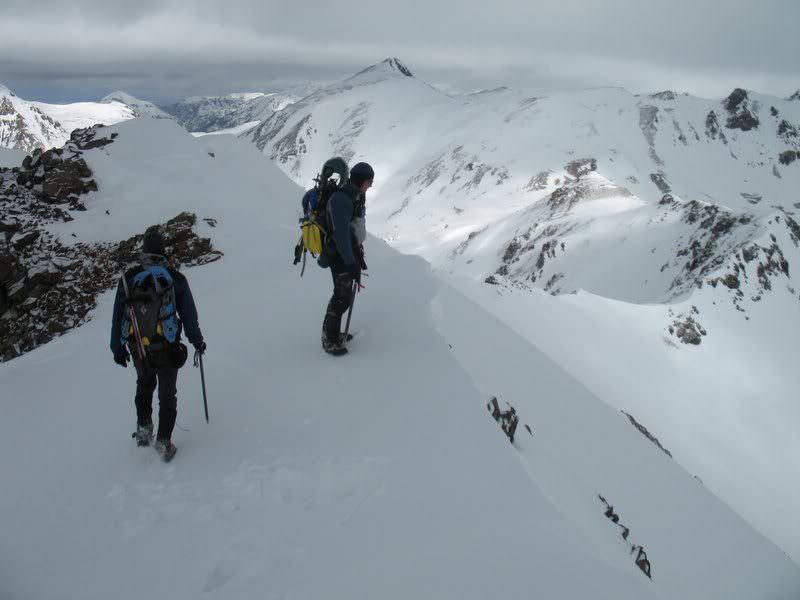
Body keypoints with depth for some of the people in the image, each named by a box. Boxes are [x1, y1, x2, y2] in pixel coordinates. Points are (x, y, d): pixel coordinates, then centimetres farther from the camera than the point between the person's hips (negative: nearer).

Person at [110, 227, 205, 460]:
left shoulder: (128, 278, -4)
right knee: (167, 394, 13)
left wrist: (117, 348, 13)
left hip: (138, 349, 2)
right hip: (167, 349, -2)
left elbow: (117, 317, 2)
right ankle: (164, 442, 13)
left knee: (144, 384, 29)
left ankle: (143, 428, 30)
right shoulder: (175, 278, -10)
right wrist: (197, 341, 11)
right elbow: (189, 315, -4)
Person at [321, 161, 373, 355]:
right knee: (342, 297, -5)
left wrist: (358, 257, 23)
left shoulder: (355, 197, 10)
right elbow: (340, 234, -26)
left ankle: (333, 333, 28)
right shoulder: (342, 199, -21)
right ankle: (329, 340, 7)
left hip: (351, 253, 9)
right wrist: (351, 264, -26)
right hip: (341, 257, -9)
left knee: (345, 296, 15)